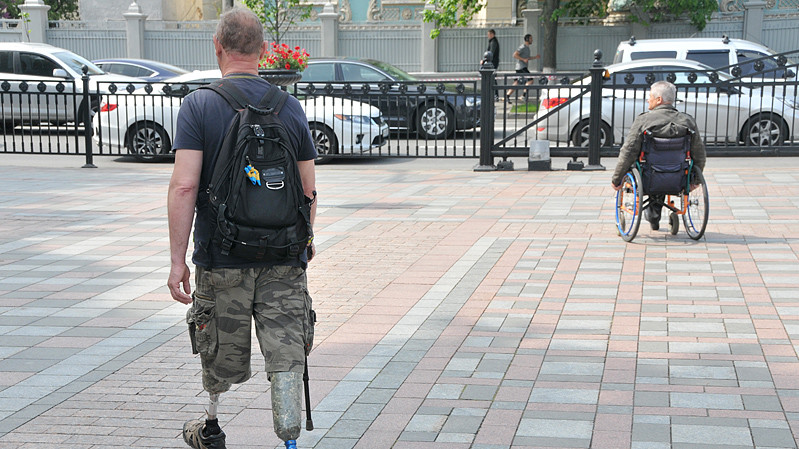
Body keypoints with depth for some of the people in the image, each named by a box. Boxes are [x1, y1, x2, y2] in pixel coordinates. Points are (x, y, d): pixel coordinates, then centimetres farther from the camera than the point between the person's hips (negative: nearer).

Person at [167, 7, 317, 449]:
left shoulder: (199, 105, -7)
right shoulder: (289, 106, 2)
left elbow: (184, 185, -15)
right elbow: (309, 190, 5)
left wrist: (177, 259, -11)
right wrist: (305, 241, 21)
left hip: (221, 256, -1)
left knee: (220, 348, 17)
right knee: (285, 355, 4)